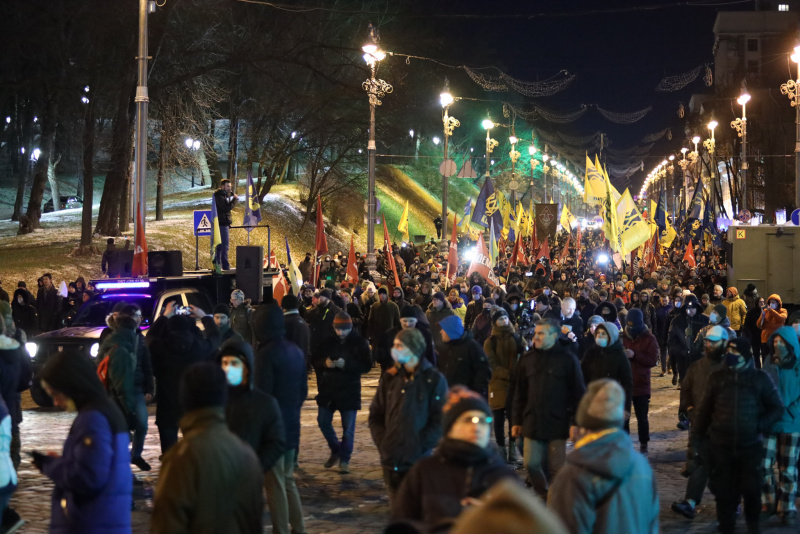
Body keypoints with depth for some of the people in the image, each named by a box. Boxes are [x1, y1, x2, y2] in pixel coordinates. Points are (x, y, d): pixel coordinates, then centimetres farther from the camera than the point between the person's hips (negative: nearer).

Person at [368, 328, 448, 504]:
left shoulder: (435, 380, -3)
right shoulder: (390, 378, 9)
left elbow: (440, 421, -6)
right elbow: (375, 415, 12)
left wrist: (420, 447, -14)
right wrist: (382, 443, -2)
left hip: (419, 461, -4)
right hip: (391, 461, 4)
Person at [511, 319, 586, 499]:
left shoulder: (568, 359, -3)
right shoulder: (527, 359, 8)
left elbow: (578, 393, -2)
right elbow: (519, 393, 12)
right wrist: (516, 421, 10)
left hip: (557, 423, -4)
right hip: (532, 422, 4)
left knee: (556, 468, 2)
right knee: (531, 464, 2)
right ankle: (544, 496, 22)